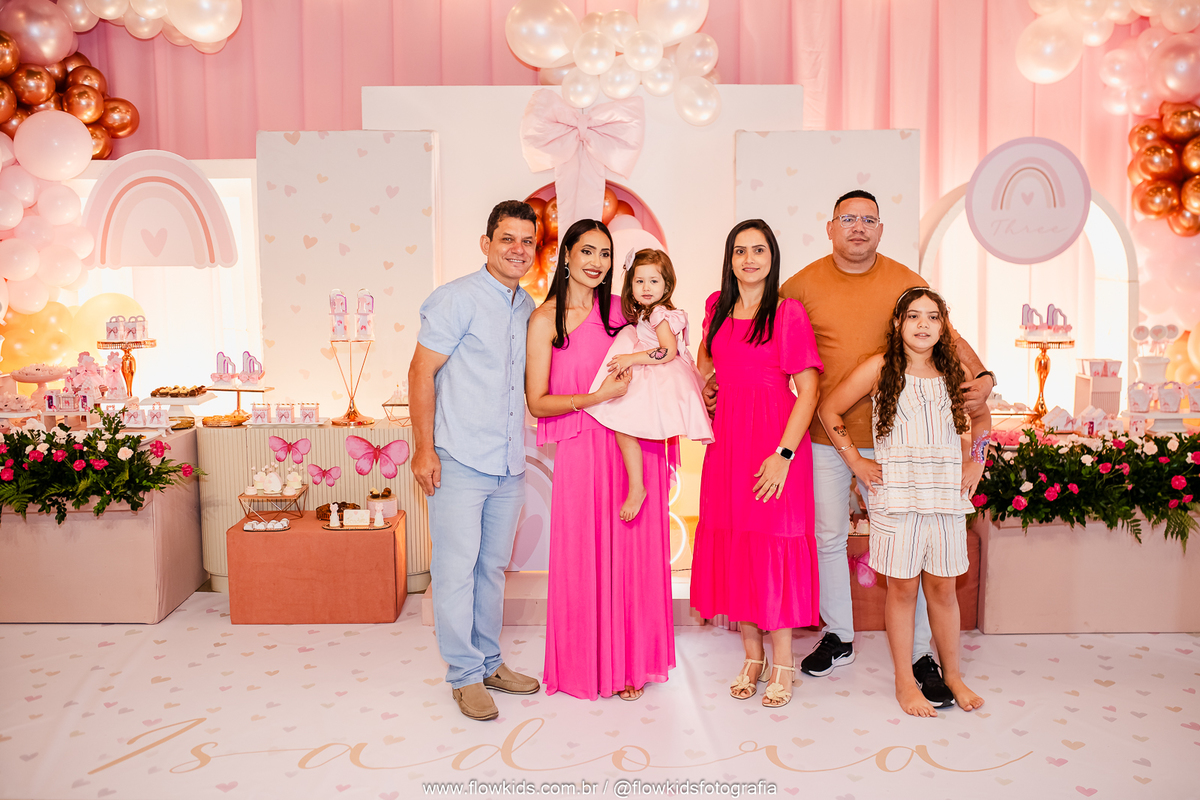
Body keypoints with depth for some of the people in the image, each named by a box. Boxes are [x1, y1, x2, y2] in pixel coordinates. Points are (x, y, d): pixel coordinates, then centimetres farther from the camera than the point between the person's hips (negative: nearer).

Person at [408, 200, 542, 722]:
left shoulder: (529, 309, 12)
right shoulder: (456, 299, -8)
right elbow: (421, 372, -10)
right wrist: (423, 449, -13)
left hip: (509, 465, 7)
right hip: (459, 462, -6)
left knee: (493, 567, 16)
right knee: (456, 570, 1)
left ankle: (489, 662, 29)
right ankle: (465, 675, 14)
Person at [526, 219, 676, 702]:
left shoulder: (621, 309, 8)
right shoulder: (545, 320, -4)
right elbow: (537, 403, -7)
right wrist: (598, 396, -18)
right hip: (584, 450, -4)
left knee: (634, 556, 8)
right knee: (586, 559, 4)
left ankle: (629, 662, 25)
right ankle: (586, 667, 24)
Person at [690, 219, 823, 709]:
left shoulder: (788, 312, -5)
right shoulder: (717, 307, 10)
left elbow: (809, 391, -10)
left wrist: (783, 454, -17)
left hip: (776, 441, -5)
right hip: (727, 439, 5)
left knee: (773, 544, -2)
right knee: (732, 542, 7)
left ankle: (782, 662, 13)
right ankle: (752, 655, 22)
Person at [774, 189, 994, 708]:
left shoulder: (906, 283, 0)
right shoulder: (803, 284, -1)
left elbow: (949, 337, 3)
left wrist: (982, 378, -15)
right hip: (825, 435, 1)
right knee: (829, 536, 11)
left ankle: (921, 654, 16)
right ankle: (838, 637, 30)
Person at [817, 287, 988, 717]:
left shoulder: (953, 372, 9)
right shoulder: (880, 368, -2)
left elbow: (981, 416, 27)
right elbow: (828, 410, 2)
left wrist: (975, 462, 16)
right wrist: (855, 461, -1)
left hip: (946, 492, 3)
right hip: (896, 492, -3)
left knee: (942, 586, 10)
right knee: (903, 586, 3)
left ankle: (953, 674, 27)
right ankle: (904, 681, 16)